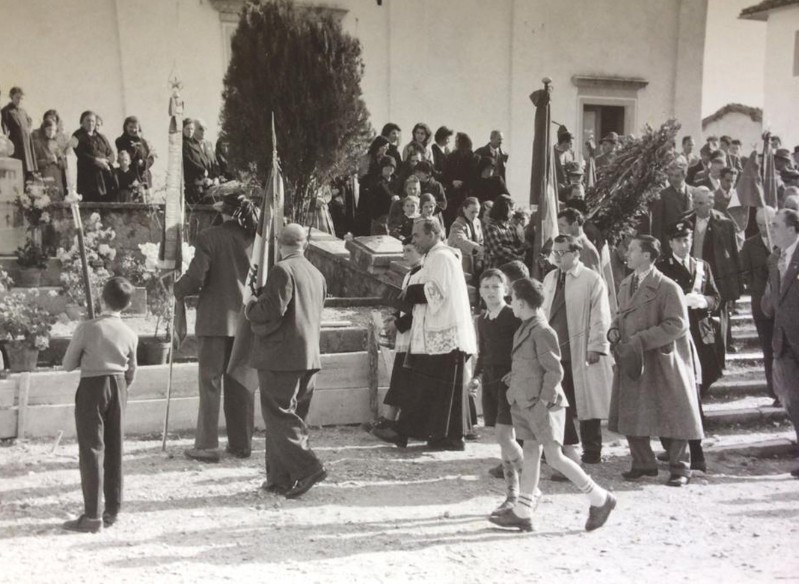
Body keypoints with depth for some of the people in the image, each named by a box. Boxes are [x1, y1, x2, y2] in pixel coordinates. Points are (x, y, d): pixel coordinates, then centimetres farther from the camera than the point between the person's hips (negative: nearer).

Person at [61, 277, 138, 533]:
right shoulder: (130, 334, -2)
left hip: (92, 387, -4)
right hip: (118, 387, 4)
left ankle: (92, 515, -2)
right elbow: (131, 371, 9)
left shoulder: (87, 328, -15)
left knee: (92, 450, -1)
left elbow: (68, 365, -6)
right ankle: (112, 510, 19)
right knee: (115, 450, 12)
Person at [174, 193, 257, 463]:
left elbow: (196, 277, -13)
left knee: (210, 383, 2)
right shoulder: (255, 239, 3)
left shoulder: (209, 238, -9)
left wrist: (178, 291, 6)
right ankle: (242, 443, 17)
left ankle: (207, 446, 3)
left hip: (215, 320, -4)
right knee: (240, 383, 11)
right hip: (246, 319, 4)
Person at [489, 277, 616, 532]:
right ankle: (522, 513, 12)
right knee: (530, 452, 9)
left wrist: (544, 399, -16)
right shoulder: (523, 328, 10)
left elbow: (555, 370, -16)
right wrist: (514, 378, 13)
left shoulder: (542, 331, -17)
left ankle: (600, 499, 6)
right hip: (524, 403, 9)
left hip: (542, 405, -9)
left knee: (554, 457, -5)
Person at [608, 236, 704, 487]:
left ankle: (680, 468, 15)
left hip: (661, 361, -7)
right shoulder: (626, 285, 9)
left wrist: (640, 340, -23)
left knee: (674, 415, 3)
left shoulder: (667, 288, -14)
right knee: (631, 416, 10)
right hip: (631, 361, 7)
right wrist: (614, 329, -2)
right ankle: (643, 463, 25)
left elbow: (678, 325, -19)